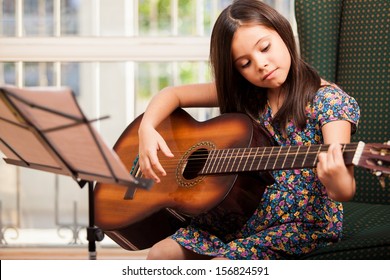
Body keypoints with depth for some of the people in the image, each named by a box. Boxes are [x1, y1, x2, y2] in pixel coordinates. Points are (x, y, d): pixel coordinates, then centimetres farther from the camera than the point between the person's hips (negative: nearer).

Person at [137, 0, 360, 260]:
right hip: (249, 217, 6)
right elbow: (174, 93, 10)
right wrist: (147, 128, -9)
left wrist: (337, 183, -49)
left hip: (303, 225, -6)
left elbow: (346, 190, -25)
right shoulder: (244, 94, 4)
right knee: (161, 254, -3)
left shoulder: (329, 100, -14)